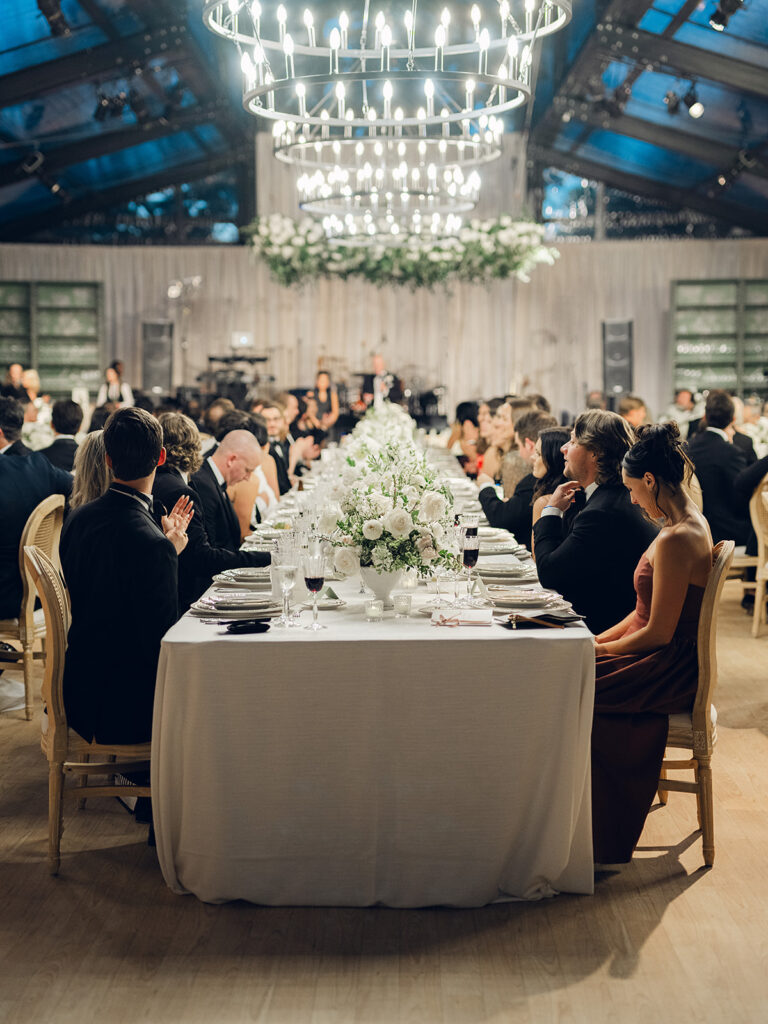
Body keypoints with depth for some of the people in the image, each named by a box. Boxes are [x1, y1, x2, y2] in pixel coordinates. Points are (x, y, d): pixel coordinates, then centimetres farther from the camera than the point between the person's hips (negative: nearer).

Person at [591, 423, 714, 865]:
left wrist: (600, 650, -8)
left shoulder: (676, 540, -23)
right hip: (667, 660, 10)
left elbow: (658, 633, -21)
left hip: (670, 671, -10)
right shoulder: (689, 523, 9)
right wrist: (598, 639, 8)